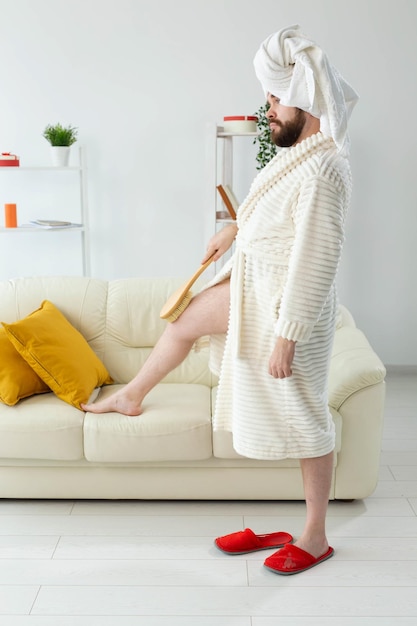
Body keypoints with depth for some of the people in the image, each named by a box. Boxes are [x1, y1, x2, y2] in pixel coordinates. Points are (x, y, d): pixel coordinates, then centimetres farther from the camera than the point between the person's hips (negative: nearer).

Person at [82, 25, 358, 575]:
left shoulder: (320, 169, -27)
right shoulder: (299, 149, 2)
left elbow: (316, 260, -29)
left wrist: (285, 336, -26)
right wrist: (237, 228, 27)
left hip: (289, 304, -10)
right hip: (255, 286, 10)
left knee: (304, 418, 3)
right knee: (183, 319, 22)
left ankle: (315, 537, 20)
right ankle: (132, 396, 49)